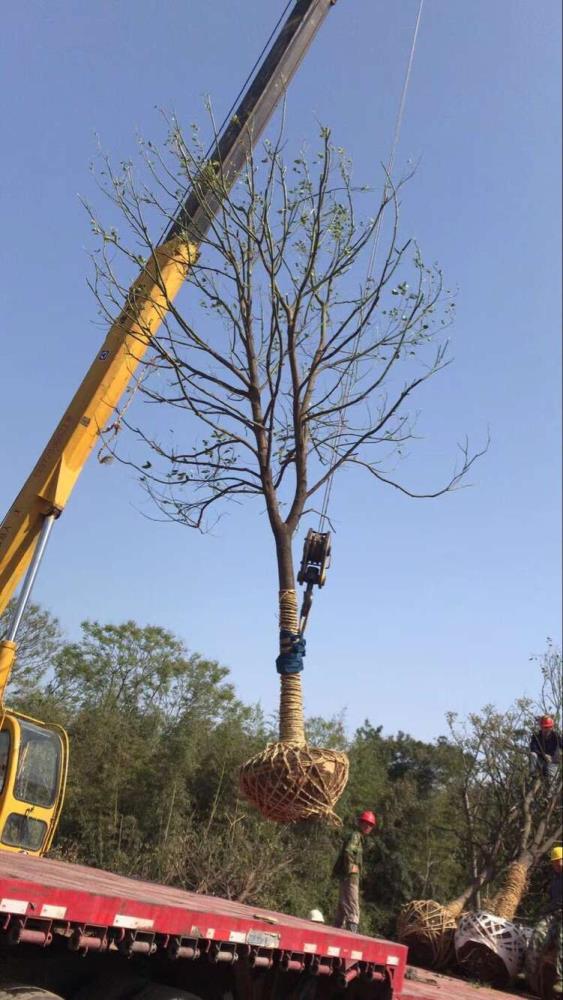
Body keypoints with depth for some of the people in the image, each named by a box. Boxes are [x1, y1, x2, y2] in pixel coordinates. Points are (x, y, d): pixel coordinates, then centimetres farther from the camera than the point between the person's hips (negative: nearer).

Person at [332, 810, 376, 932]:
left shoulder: (359, 837, 20)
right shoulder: (355, 836, -10)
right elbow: (348, 851, -27)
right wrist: (351, 868, -22)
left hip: (345, 878, 10)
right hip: (350, 877, -10)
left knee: (342, 909, 16)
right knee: (353, 910, -12)